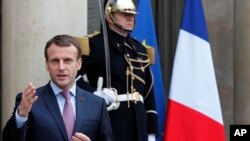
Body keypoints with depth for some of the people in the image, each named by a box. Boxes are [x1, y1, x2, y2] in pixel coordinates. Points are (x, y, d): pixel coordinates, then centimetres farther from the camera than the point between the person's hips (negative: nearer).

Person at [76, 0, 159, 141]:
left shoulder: (139, 49, 16)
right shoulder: (95, 44, -4)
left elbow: (148, 93, 17)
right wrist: (94, 95, -19)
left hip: (138, 125, 7)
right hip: (109, 124, -7)